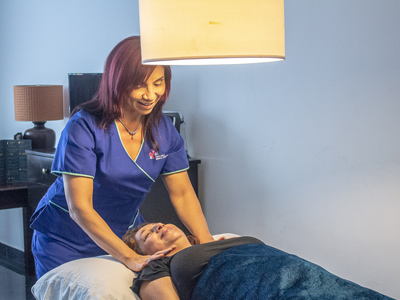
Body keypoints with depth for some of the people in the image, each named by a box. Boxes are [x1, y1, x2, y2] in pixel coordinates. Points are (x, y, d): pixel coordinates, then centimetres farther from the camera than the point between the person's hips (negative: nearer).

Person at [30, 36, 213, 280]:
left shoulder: (164, 131, -5)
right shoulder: (84, 128, -23)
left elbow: (183, 193, -3)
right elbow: (79, 207, -27)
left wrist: (207, 242, -21)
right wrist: (131, 258, -35)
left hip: (125, 235, 4)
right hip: (66, 241, -4)